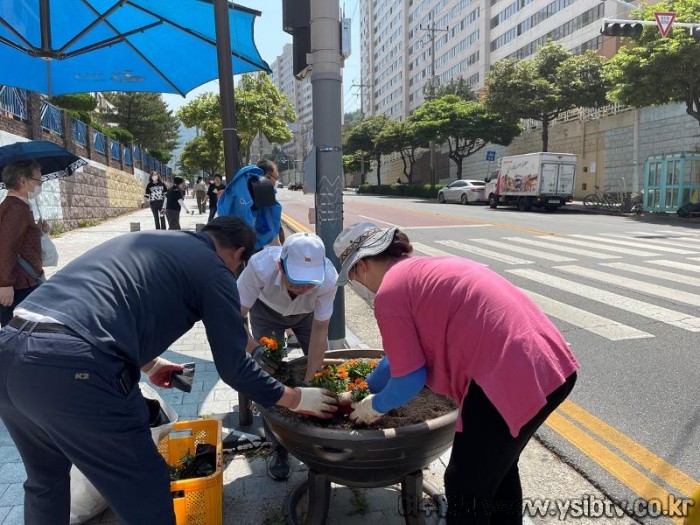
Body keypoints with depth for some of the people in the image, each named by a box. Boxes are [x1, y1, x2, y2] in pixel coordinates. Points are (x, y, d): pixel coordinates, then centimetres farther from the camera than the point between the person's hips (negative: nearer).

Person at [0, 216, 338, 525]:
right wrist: (295, 399, 17)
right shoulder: (213, 270, 4)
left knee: (46, 481, 32)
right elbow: (233, 367, 3)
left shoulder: (145, 240, 25)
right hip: (70, 371, -9)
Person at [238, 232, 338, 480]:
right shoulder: (260, 267, -43)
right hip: (267, 310, -1)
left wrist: (309, 381, -30)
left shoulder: (328, 278, -39)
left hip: (308, 312, 1)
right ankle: (278, 446, 8)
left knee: (322, 368, -6)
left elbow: (319, 332, -29)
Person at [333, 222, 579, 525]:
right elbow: (399, 356, 30)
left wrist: (375, 406, 17)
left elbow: (410, 378, -3)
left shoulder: (390, 291, -6)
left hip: (512, 379, -9)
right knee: (498, 465, 30)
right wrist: (363, 391, 39)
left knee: (466, 488, 11)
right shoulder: (424, 271, 21)